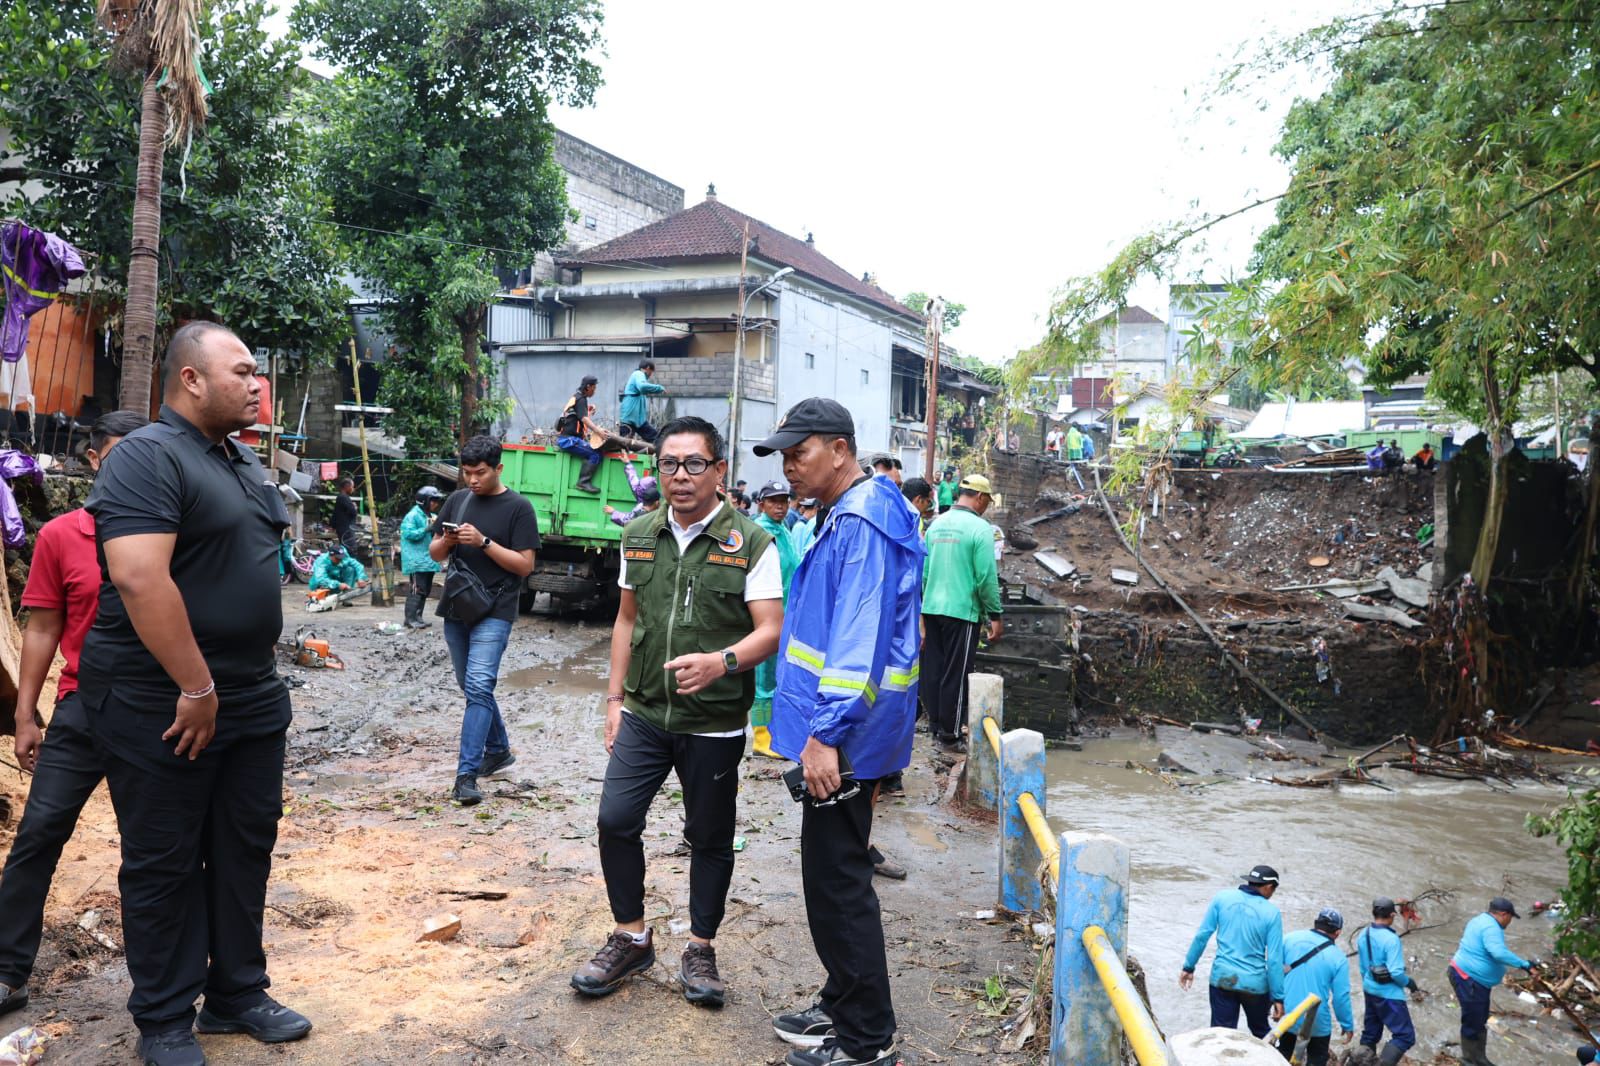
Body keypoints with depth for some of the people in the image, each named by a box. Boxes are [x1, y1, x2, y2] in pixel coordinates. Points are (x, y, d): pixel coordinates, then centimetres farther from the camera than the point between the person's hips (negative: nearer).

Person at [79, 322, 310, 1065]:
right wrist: (196, 686, -23)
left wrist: (260, 663, 16)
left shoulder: (243, 462, 13)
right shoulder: (148, 458, -15)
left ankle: (238, 993, 30)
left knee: (245, 849, 15)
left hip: (252, 698, 8)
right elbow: (137, 577, -26)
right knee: (164, 863, 6)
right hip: (163, 704, -8)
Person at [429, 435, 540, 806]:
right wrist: (447, 541, -9)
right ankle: (498, 750, 33)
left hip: (494, 612, -6)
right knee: (473, 687, 15)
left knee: (478, 687, -16)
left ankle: (466, 775, -18)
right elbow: (435, 554, 14)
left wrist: (484, 542, -19)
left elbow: (524, 565, -9)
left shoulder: (518, 507, -5)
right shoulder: (457, 500, 10)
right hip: (455, 609, 6)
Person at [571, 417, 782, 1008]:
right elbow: (626, 620, 13)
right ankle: (631, 938, 22)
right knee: (615, 820, 1)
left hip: (714, 722, -4)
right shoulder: (639, 536, 5)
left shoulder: (750, 542, -10)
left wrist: (722, 661, -32)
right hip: (644, 714, 4)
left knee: (709, 838, 9)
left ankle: (700, 949, 27)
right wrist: (615, 699, 10)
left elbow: (770, 630, -13)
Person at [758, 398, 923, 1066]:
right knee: (834, 878, 19)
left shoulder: (863, 522, -18)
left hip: (845, 737, -10)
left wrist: (827, 732, -27)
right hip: (838, 730, 10)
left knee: (838, 883, -1)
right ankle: (843, 1007, 33)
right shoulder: (841, 517, 15)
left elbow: (859, 639, -26)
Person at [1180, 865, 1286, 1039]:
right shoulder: (1271, 912, -7)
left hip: (1222, 978, 1)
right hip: (1255, 983, -1)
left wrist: (1189, 967, 9)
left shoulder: (1222, 897, -2)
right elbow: (1274, 959, -8)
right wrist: (1278, 998, -1)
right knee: (1261, 1032, 22)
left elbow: (1202, 935, -1)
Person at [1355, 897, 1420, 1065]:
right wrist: (1409, 983, -5)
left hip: (1369, 991, 8)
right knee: (1405, 1036, -2)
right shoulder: (1391, 939, -22)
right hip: (1389, 995, -8)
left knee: (1370, 1034, 18)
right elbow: (1396, 972, -24)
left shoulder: (1363, 936, 2)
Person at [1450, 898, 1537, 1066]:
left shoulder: (1481, 920, 14)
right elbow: (1499, 953, -38)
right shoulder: (1491, 927, -21)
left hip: (1472, 979, 12)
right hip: (1469, 980, -12)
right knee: (1472, 1023, -2)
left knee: (1480, 1021, 19)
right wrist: (1524, 964, -34)